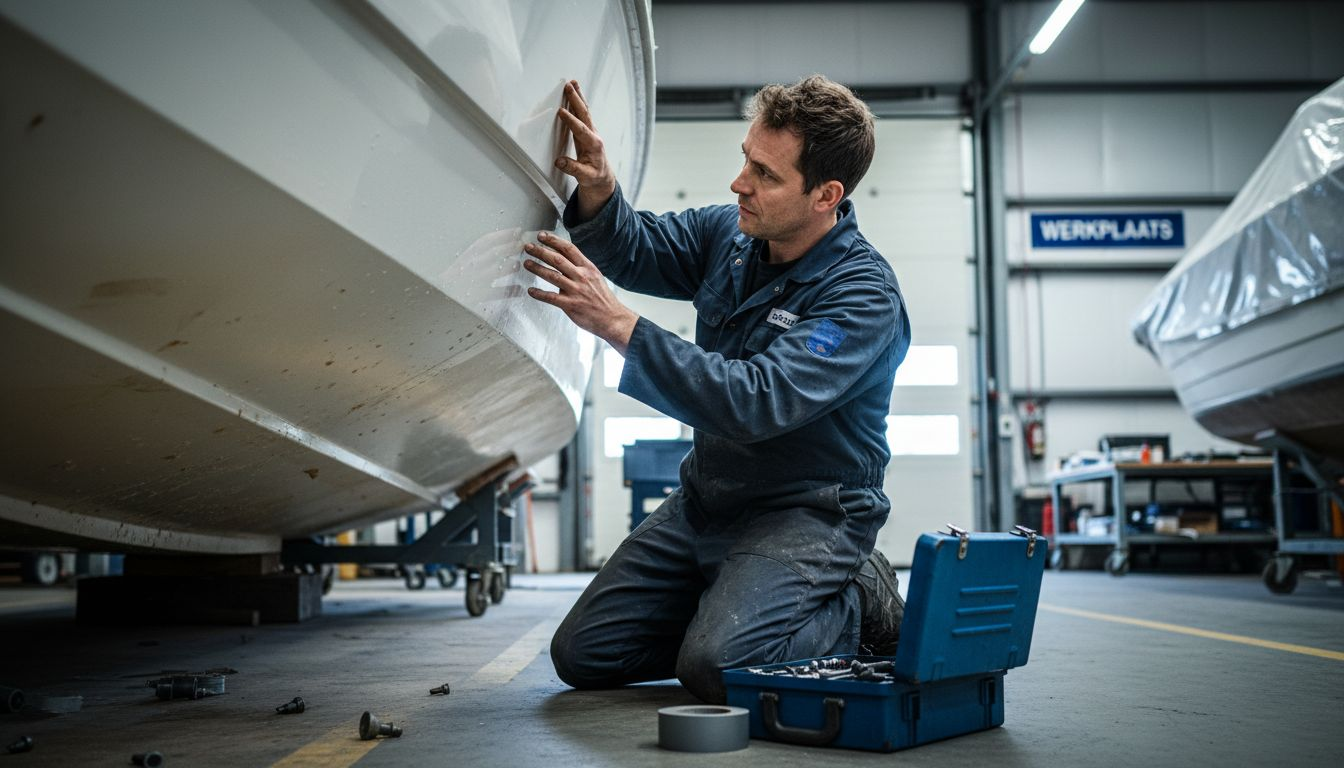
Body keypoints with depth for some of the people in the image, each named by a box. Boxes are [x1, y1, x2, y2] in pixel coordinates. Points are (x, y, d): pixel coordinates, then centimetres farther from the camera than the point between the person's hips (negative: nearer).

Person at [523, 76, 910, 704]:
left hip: (807, 513, -7)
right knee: (582, 655, 3)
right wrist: (598, 189, -17)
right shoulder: (730, 233, -1)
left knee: (713, 666, -28)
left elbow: (755, 403, -33)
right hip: (706, 501, 7)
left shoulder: (863, 295, -22)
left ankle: (860, 605, 0)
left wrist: (617, 323, -36)